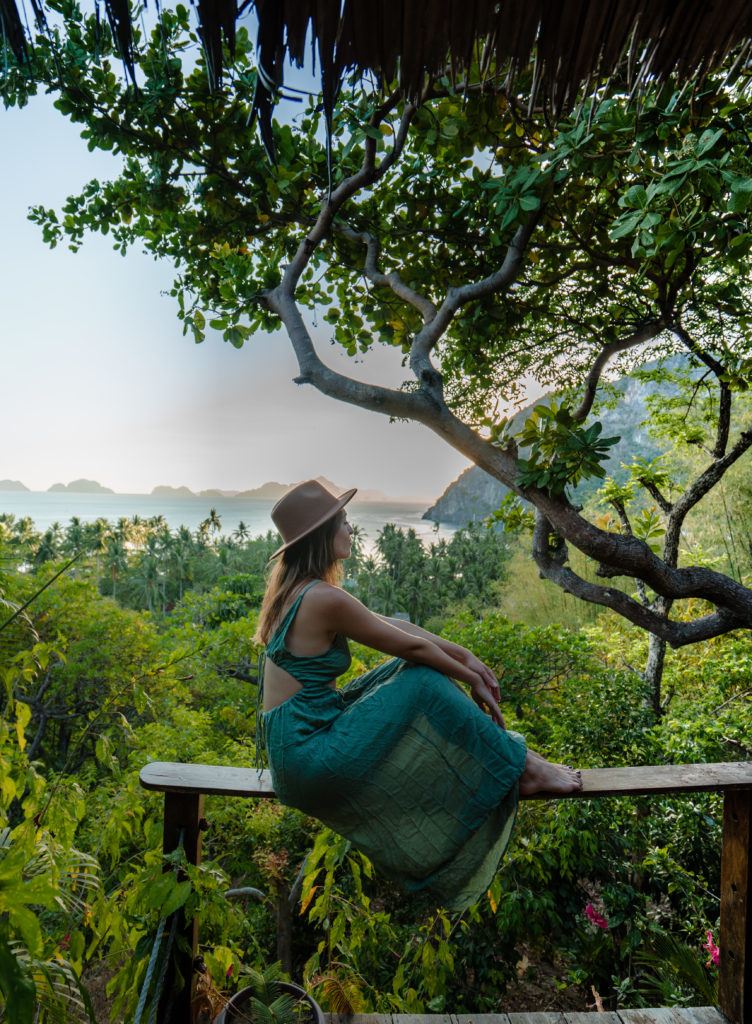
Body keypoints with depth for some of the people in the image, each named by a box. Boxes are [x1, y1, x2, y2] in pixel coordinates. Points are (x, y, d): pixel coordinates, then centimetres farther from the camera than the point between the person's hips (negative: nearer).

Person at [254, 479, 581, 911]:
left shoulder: (295, 589, 6)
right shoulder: (323, 598, -24)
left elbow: (392, 624, 6)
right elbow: (410, 644, -15)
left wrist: (465, 656, 6)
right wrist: (471, 677, 1)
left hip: (299, 739, 9)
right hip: (310, 756, -9)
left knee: (414, 668, 8)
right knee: (424, 683, -15)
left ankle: (515, 764, 13)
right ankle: (524, 768, 4)